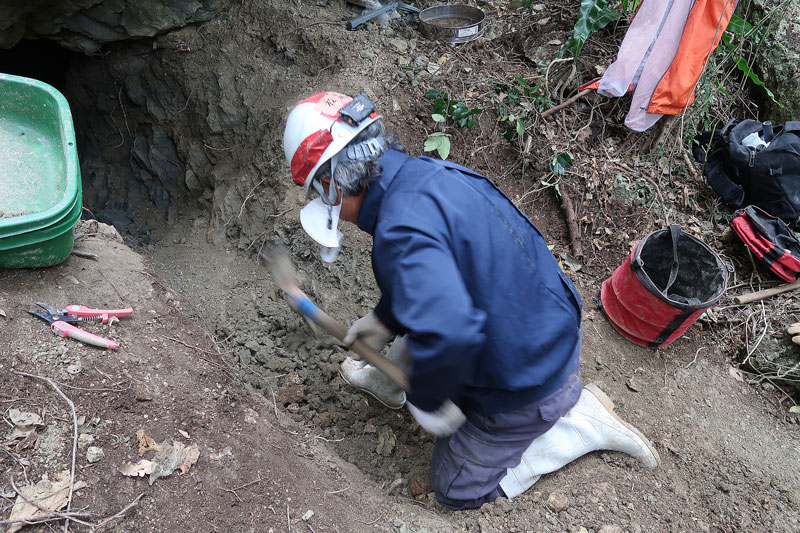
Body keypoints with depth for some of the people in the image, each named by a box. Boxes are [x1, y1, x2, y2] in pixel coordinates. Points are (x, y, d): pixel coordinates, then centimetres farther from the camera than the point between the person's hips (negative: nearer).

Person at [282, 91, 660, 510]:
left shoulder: (400, 230, -33)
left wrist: (426, 400, -24)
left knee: (457, 490, 16)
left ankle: (587, 422, 12)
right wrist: (385, 319, 18)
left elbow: (447, 336, -45)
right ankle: (384, 383, 47)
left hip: (526, 395, -8)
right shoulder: (429, 172, -3)